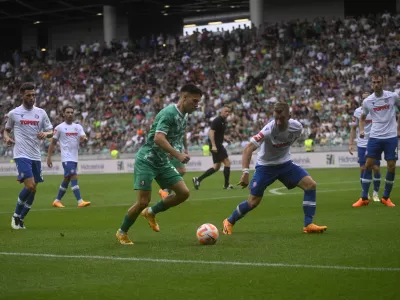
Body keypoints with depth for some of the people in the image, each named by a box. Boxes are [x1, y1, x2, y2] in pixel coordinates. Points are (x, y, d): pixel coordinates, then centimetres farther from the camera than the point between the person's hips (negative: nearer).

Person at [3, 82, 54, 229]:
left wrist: (45, 134, -12)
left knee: (33, 190, 6)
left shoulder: (41, 113, 7)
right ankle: (16, 215, 1)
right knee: (30, 186, -19)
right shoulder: (14, 113, 1)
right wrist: (6, 137, -6)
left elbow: (51, 132, 11)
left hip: (36, 156, 5)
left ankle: (20, 219, 21)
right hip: (22, 155, -4)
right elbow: (7, 129, 16)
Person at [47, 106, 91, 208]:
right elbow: (53, 143, 3)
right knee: (74, 177, -18)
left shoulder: (78, 127, 11)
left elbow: (83, 136, -4)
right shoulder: (59, 128, -1)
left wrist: (84, 138, -28)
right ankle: (80, 201, -23)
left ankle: (57, 200, 27)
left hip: (75, 157, 6)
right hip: (66, 158, -6)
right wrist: (49, 157, -2)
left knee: (66, 180, 14)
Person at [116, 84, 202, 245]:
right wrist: (178, 155, -36)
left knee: (184, 192, -4)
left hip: (163, 162, 8)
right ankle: (122, 232, 11)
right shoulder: (169, 113, -19)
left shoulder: (183, 117, 9)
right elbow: (158, 138, -31)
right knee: (144, 201, -11)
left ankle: (151, 212, 16)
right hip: (147, 160, -8)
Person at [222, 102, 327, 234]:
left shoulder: (297, 127, -16)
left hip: (285, 163, 4)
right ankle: (229, 222, 23)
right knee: (253, 202, -4)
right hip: (266, 166, -4)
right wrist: (245, 172, -42)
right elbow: (248, 149, -33)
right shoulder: (269, 130, -30)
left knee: (311, 185, -14)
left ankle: (308, 225, -7)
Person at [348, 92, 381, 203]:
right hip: (362, 144, 1)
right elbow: (353, 128, 7)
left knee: (376, 168, -2)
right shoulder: (358, 112, 0)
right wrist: (350, 143, 0)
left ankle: (376, 193, 11)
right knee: (363, 169, 1)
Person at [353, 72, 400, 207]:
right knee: (368, 165, -4)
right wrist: (361, 130, -1)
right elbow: (363, 117, 16)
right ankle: (364, 198, 3)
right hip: (375, 137, 1)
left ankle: (386, 197, 13)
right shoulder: (367, 101, 0)